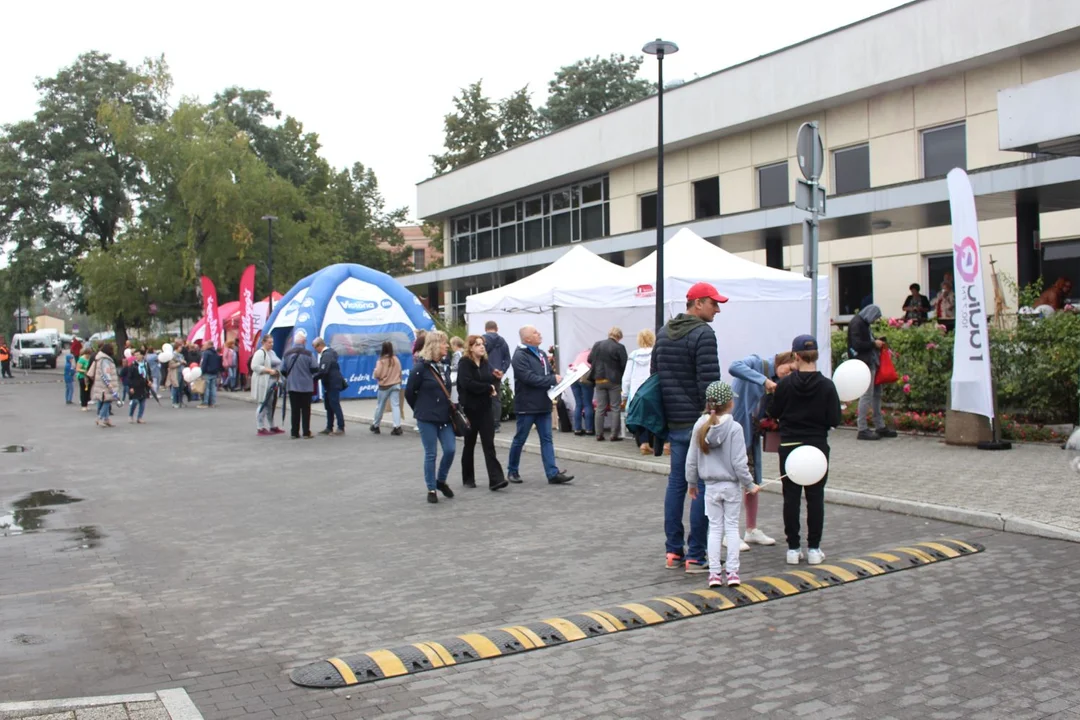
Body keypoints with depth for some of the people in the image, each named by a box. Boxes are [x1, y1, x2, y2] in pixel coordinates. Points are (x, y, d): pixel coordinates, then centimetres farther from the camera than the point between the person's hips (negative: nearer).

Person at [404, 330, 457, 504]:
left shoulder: (445, 366, 7)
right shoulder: (421, 367, -12)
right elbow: (409, 393, -6)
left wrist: (449, 408, 11)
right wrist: (420, 410, 6)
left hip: (445, 417, 5)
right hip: (427, 418, -5)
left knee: (450, 449, 0)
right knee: (431, 454, 1)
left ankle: (441, 481, 23)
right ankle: (431, 489, 14)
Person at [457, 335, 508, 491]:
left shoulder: (486, 364, 10)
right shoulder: (464, 364, -8)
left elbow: (494, 381, 11)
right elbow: (467, 384, -22)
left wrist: (494, 388, -12)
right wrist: (488, 387, -13)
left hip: (485, 409, 4)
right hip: (470, 409, -4)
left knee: (489, 444, -4)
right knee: (469, 445, 9)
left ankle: (496, 479, -10)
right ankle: (468, 478, 22)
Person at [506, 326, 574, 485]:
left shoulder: (541, 354, 13)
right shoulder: (520, 356, -14)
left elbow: (550, 372, 19)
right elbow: (529, 378, -24)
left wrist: (557, 378, -4)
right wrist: (553, 380, -18)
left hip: (543, 404, 7)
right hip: (527, 405, -7)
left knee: (547, 439, 4)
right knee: (520, 440, 5)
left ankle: (553, 473, 2)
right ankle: (512, 471, 20)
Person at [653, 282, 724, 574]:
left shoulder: (663, 334, 13)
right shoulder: (703, 334, -13)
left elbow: (654, 376, 18)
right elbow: (709, 383, -19)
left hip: (674, 423, 8)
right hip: (699, 424, -8)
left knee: (676, 483, 13)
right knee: (702, 487, -2)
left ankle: (673, 552, 18)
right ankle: (695, 556, 1)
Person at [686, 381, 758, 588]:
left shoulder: (700, 426, -4)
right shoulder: (734, 428, -16)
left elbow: (691, 459, 1)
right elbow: (739, 462, -16)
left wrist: (692, 482, 15)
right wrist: (750, 485, -4)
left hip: (711, 487, 3)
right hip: (732, 485, -3)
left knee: (715, 528, 11)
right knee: (732, 527, 8)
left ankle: (714, 573, 10)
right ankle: (732, 572, 8)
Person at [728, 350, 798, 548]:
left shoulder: (778, 383, 8)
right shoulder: (757, 363, -12)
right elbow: (734, 368, -34)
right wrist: (763, 380, -35)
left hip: (752, 434, 7)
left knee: (753, 482, 13)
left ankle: (752, 530, 26)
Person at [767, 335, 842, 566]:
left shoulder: (785, 384, -8)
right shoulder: (827, 386, -8)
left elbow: (773, 413, 1)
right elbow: (835, 420, -7)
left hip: (789, 446, 0)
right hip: (817, 447, 0)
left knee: (791, 497, 6)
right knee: (815, 497, 8)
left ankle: (793, 548, 9)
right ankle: (814, 548, 10)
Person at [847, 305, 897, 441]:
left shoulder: (864, 323, 17)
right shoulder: (857, 323, -12)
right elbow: (857, 345, -21)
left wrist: (877, 342, 4)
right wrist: (874, 344, -12)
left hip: (872, 362, 10)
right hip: (864, 364, -10)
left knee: (877, 394, 14)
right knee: (867, 395, -9)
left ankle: (880, 427, 22)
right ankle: (862, 430, -4)